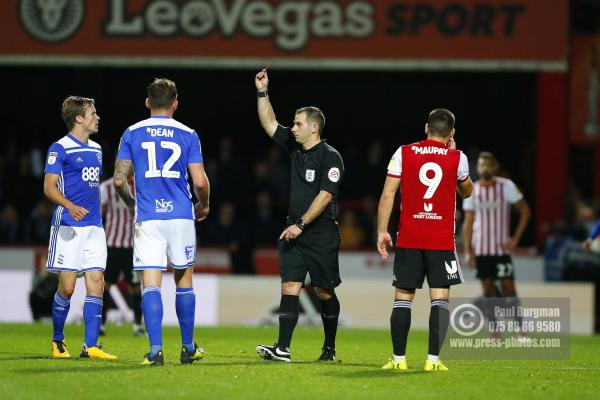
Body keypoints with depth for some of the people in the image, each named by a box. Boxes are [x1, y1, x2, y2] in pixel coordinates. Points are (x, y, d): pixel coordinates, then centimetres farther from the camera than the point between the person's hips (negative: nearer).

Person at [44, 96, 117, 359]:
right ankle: (57, 341, 14)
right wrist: (70, 206, -28)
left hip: (93, 226, 6)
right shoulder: (60, 149, -5)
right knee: (67, 286, -5)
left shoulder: (96, 149, 17)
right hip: (68, 226, -6)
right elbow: (49, 187, -11)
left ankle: (90, 346, -6)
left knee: (96, 283, -4)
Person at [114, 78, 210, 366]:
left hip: (147, 217, 0)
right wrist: (203, 206, 16)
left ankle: (155, 350, -13)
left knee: (151, 284, -3)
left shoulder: (132, 134, 4)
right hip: (180, 215, 0)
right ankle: (188, 348, 20)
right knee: (184, 280, 13)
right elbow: (200, 182, -4)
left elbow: (119, 180, 1)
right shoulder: (187, 135, 2)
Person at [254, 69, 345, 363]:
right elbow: (269, 124, 17)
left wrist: (301, 224, -19)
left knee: (324, 292, 5)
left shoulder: (330, 157, -10)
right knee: (289, 288, -6)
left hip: (321, 236, -6)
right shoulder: (294, 147, 10)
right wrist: (263, 92, 8)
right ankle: (282, 349, -13)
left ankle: (330, 347, 21)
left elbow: (325, 195, -16)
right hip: (294, 233, 6)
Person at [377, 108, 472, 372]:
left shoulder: (404, 153, 3)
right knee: (440, 298, 0)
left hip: (408, 239, 1)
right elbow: (466, 192, 20)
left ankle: (398, 358, 4)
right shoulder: (457, 158, 1)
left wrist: (382, 231, 2)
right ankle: (433, 359, -8)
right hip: (442, 241, -1)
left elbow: (388, 194, -1)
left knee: (403, 298, 6)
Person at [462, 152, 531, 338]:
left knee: (508, 287, -8)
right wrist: (467, 251, 0)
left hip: (501, 247, -3)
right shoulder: (472, 190, 4)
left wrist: (515, 238, -7)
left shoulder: (506, 186, -4)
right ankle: (495, 332, 9)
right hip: (480, 249, 3)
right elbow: (468, 223, 7)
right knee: (488, 288, 2)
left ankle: (520, 329, -2)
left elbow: (525, 211, 0)